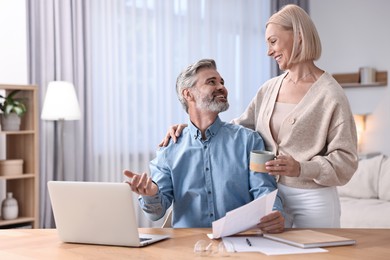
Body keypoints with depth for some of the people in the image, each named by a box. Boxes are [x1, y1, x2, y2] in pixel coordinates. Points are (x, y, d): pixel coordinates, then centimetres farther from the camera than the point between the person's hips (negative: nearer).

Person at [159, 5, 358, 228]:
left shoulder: (330, 93, -11)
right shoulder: (269, 89, 8)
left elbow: (346, 161, -13)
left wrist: (301, 168, -27)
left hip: (314, 201, -5)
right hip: (272, 195, 5)